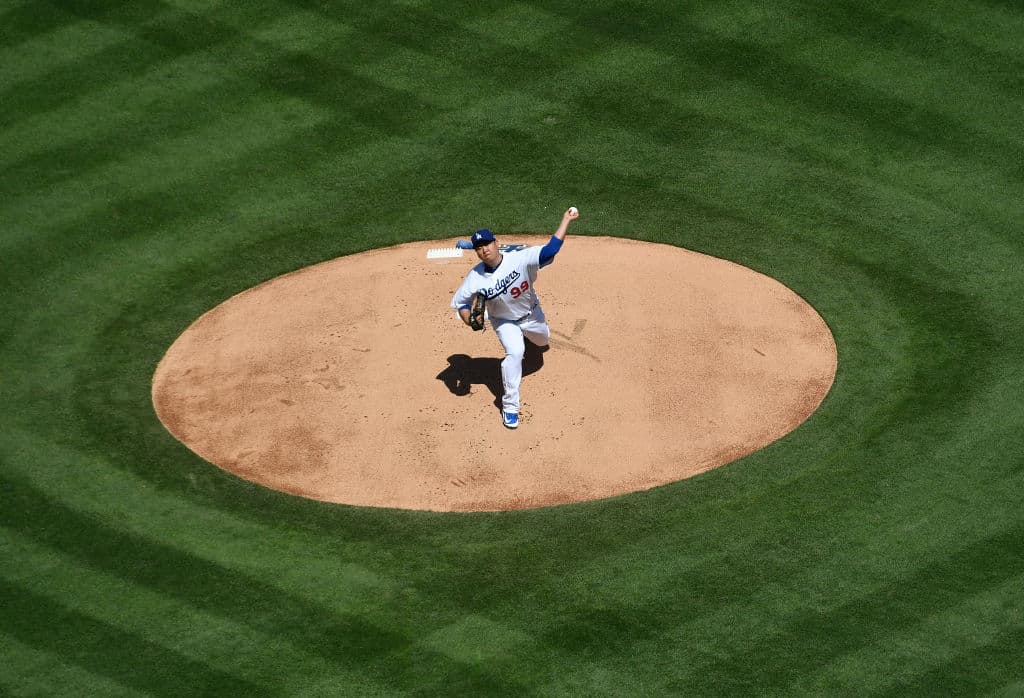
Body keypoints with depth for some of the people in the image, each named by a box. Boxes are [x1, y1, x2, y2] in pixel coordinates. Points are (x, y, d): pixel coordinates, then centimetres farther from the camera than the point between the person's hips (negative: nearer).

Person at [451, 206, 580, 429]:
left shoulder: (520, 259, -35)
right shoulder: (476, 278, -28)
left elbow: (551, 249, -42)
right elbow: (460, 302, -13)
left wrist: (566, 220, -49)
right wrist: (470, 321, -32)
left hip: (531, 314, 2)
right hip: (504, 321, -2)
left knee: (543, 340, 26)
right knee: (515, 352, -25)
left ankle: (527, 335, 68)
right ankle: (510, 406, -12)